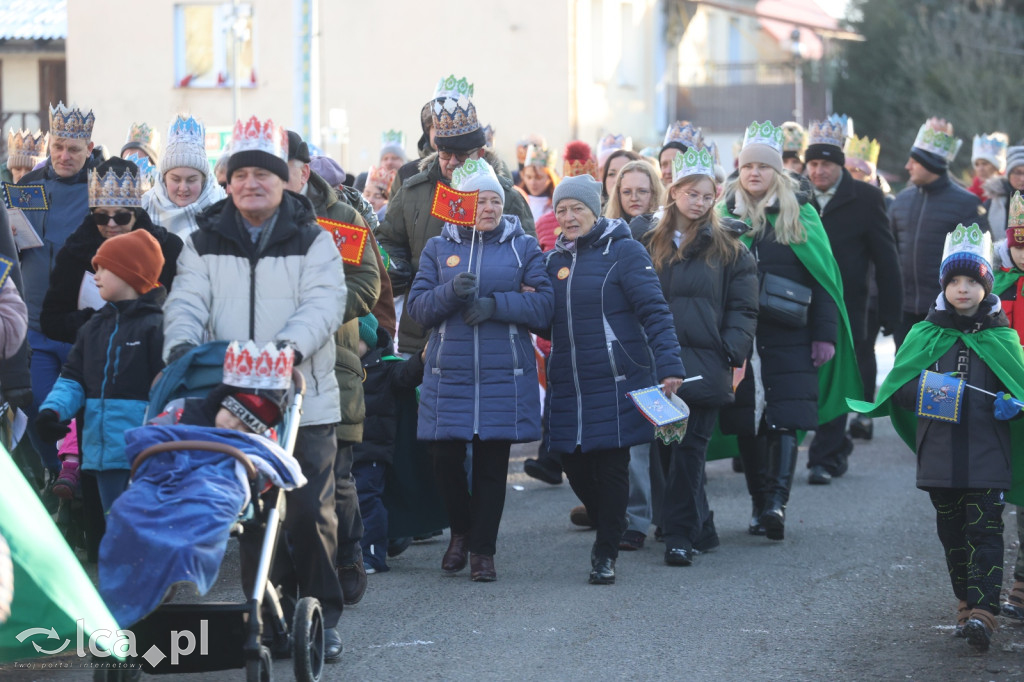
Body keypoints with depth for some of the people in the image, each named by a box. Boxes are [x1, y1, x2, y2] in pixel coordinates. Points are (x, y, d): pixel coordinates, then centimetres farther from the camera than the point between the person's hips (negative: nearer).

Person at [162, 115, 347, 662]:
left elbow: (324, 304, -9)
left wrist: (291, 344, -29)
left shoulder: (313, 241, 4)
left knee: (311, 512, -4)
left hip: (304, 399, -2)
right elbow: (187, 302, 1)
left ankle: (321, 617, 6)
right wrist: (181, 341, -22)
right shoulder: (206, 242, 11)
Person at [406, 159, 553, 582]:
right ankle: (461, 530, 23)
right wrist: (451, 291, -18)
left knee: (492, 463, 1)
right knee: (445, 458, -3)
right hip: (448, 375, 1)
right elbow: (417, 308, 1)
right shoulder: (438, 249, 10)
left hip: (505, 376, -1)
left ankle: (483, 550, 11)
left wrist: (495, 304, -16)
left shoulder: (523, 247, 7)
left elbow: (543, 308, -3)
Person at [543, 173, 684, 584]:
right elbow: (546, 320, 20)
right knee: (574, 466, 5)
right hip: (567, 387, 5)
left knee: (610, 468, -3)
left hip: (615, 383, -5)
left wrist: (669, 366, -21)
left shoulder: (623, 251, -5)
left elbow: (654, 312, -11)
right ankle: (607, 530, 29)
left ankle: (605, 554, 8)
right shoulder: (555, 260, 14)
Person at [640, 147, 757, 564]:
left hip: (704, 365, -4)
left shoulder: (727, 247, 4)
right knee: (667, 449, 7)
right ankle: (701, 529, 18)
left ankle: (680, 535, -5)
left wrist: (734, 356, -10)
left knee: (689, 449, -7)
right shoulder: (651, 245, 13)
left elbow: (743, 309, 2)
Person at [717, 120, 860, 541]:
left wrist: (825, 333, -2)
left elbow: (822, 275, 4)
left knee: (784, 421, -12)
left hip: (789, 336, -2)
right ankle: (760, 505, 12)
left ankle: (777, 502, -18)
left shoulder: (799, 215, 6)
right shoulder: (726, 213, 9)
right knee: (748, 425, 2)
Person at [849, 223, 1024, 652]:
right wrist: (926, 388, -16)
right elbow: (898, 385, 3)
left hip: (987, 452, -2)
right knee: (951, 532, 8)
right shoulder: (925, 335, 7)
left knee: (984, 531, -10)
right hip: (940, 452, 2)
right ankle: (967, 602, 21)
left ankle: (983, 613, -17)